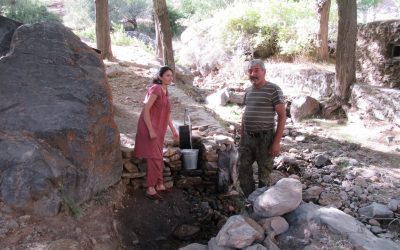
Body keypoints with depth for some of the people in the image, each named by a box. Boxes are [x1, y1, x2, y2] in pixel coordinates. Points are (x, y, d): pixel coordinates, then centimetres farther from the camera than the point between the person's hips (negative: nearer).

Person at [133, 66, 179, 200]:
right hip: (149, 128, -9)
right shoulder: (156, 89, -17)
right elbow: (146, 110, -21)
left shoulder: (165, 91, 10)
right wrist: (151, 130, -23)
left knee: (158, 157, 15)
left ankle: (159, 185, 27)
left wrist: (173, 130, 17)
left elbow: (166, 113, 17)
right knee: (154, 158, -7)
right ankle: (150, 189, 2)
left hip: (158, 129, 9)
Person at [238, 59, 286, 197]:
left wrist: (277, 141, -16)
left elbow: (282, 115, -12)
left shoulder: (273, 90, -10)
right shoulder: (248, 91, 9)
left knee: (264, 173, 6)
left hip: (265, 138, -6)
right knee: (243, 169, 11)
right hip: (247, 138, 6)